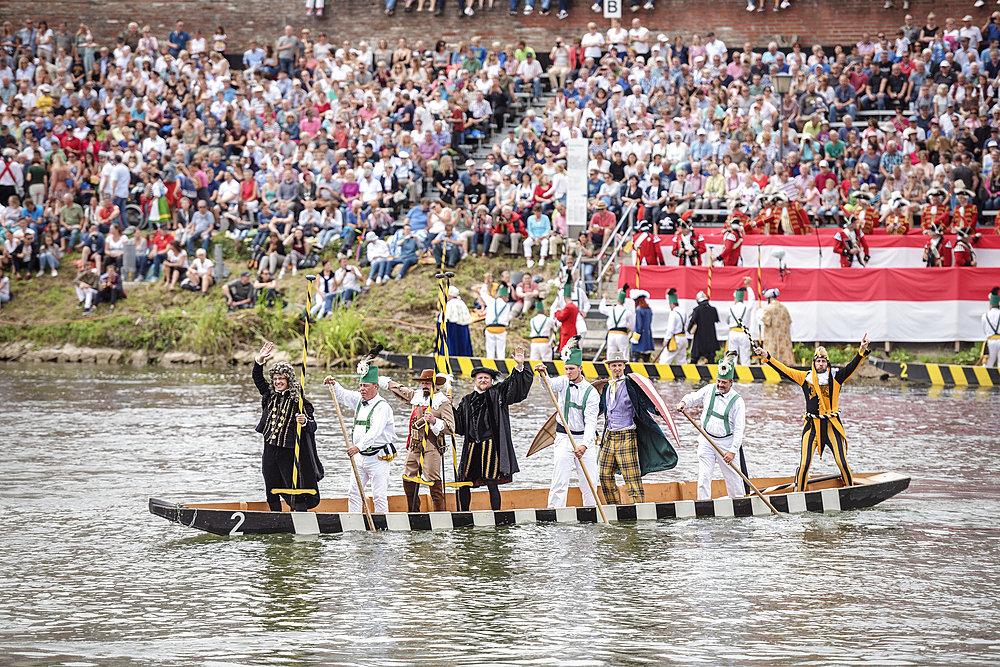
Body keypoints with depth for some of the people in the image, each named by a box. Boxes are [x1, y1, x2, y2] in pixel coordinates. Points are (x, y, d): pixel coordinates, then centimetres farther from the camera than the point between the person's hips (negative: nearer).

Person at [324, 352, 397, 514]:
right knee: (354, 492, 5)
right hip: (360, 457, 8)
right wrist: (334, 384, 4)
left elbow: (374, 432, -28)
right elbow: (342, 395, 25)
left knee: (379, 496, -7)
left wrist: (359, 446, -40)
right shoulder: (359, 400, 10)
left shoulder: (382, 407, -15)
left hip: (378, 458, -8)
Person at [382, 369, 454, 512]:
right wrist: (380, 380, 39)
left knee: (434, 484, -11)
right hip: (414, 446, 7)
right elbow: (398, 389, 32)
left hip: (431, 448, -7)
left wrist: (434, 421, -26)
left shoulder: (443, 402, -4)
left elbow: (450, 428, -11)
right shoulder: (416, 396, 14)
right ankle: (414, 514, 23)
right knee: (408, 482, 11)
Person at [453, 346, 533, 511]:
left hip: (491, 445, -4)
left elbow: (514, 384, -3)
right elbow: (459, 424, 19)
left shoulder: (497, 393, 7)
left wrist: (520, 366, -19)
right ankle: (464, 515, 18)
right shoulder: (467, 401, 17)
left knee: (491, 483, -8)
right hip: (471, 446, 4)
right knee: (463, 484, 4)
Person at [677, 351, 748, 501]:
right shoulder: (709, 390, 0)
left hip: (727, 442, -3)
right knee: (704, 477, -4)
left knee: (733, 478, 3)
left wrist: (733, 451, -19)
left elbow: (739, 429, -13)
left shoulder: (737, 401, -11)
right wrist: (684, 402, -11)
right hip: (706, 441, 3)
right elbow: (693, 397, 14)